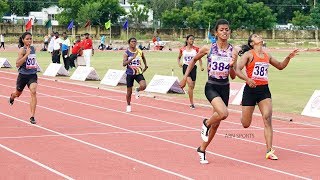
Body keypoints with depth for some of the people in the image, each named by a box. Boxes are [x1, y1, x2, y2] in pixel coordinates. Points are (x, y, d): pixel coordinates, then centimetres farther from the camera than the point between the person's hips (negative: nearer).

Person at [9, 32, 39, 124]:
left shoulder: (33, 49, 4)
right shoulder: (22, 50, -14)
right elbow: (17, 64, -26)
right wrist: (26, 54, -30)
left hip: (33, 75, 3)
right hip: (23, 75, -3)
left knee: (33, 92, -20)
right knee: (18, 93, 20)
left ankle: (32, 117, -20)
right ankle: (12, 97, 60)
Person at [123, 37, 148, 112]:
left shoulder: (140, 52, 0)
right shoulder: (126, 53, -9)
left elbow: (143, 58, 23)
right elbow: (124, 63, -22)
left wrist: (145, 66, 20)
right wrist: (132, 58, -31)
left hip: (138, 73, 2)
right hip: (130, 73, -2)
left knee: (143, 86, -23)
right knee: (129, 91, 6)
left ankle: (137, 90, 13)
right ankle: (128, 105, 30)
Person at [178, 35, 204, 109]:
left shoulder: (196, 49, 3)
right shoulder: (182, 49, 2)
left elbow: (199, 58, 9)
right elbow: (179, 57, 17)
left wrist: (201, 66, -6)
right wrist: (179, 63, -2)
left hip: (193, 67, 2)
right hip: (186, 67, -2)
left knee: (192, 86, 7)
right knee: (190, 85, -19)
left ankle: (191, 102, 25)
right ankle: (192, 103, -17)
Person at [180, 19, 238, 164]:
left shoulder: (232, 51, -2)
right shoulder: (208, 48, -6)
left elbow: (233, 76, 1)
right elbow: (194, 60, 11)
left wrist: (231, 66, -19)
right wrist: (185, 76, 6)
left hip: (225, 88, 4)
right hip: (211, 87, -3)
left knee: (216, 123, 10)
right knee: (223, 113, -28)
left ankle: (202, 149, 29)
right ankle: (206, 123, 5)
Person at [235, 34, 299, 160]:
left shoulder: (267, 56, 11)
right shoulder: (248, 54, -6)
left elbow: (280, 66, 26)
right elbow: (237, 70, -16)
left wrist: (288, 58, 8)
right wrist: (247, 79, -34)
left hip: (264, 90, 4)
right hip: (251, 89, -4)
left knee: (267, 119, -13)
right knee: (245, 124, 4)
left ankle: (269, 151, -12)